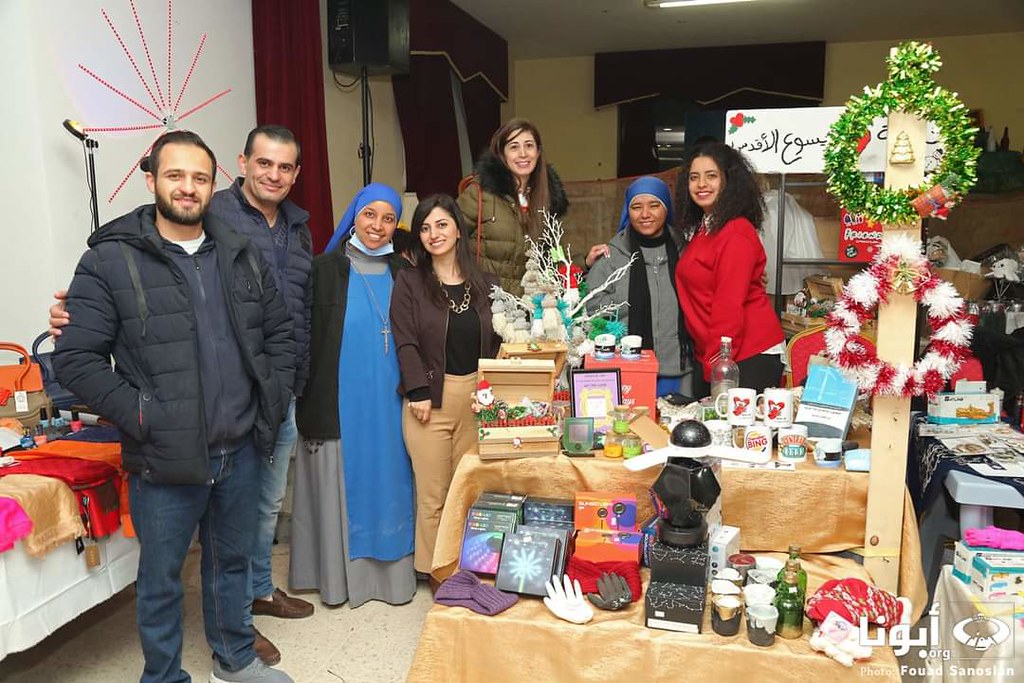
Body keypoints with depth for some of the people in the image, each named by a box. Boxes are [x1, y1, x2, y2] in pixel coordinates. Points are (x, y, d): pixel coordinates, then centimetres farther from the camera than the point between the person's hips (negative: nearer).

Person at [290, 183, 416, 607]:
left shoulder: (402, 273, 8)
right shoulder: (325, 269, -4)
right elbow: (309, 339, -6)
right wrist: (310, 408, -10)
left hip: (389, 403, 3)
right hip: (340, 403, -3)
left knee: (388, 483, 10)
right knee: (340, 488, 6)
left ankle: (391, 571, 24)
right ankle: (340, 573, 20)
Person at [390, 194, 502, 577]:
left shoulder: (485, 284, 11)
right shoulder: (409, 283, 3)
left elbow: (498, 341, 10)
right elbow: (406, 343, -4)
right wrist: (418, 393, -12)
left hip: (477, 398, 2)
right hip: (430, 398, -2)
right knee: (433, 495, 2)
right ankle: (437, 572, 16)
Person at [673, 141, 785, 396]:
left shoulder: (735, 233, -14)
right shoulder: (702, 229, 13)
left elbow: (730, 306, -18)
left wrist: (715, 365, -17)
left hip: (748, 357, -9)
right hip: (709, 356, 9)